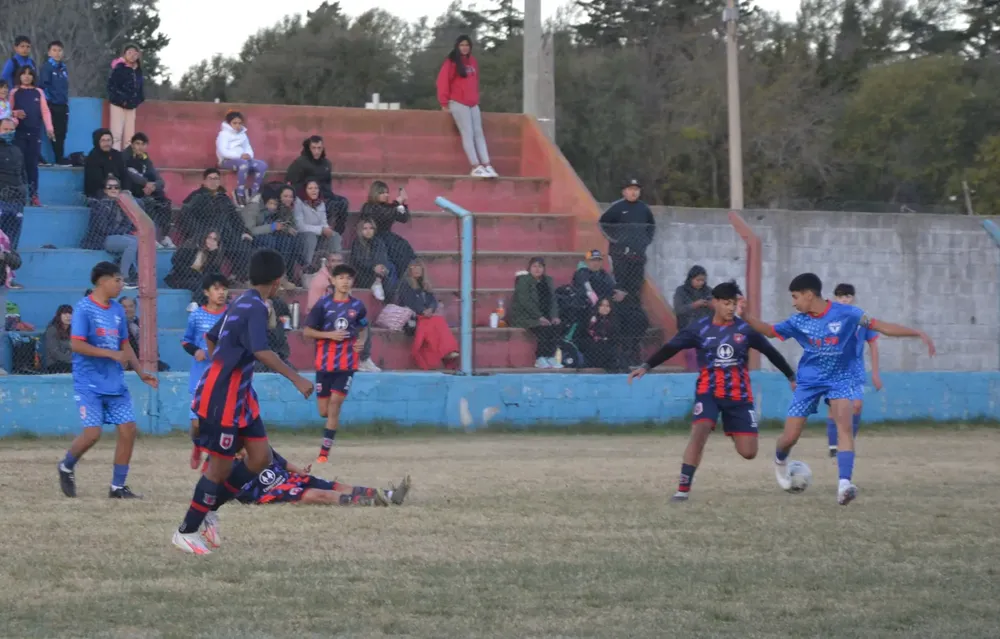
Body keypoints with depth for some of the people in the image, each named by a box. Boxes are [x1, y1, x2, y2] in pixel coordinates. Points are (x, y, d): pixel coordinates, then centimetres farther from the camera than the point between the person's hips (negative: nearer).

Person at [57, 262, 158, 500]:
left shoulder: (117, 310, 11)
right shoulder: (84, 308, -10)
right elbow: (76, 344, -17)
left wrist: (141, 372, 11)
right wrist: (112, 354, -19)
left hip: (115, 383, 7)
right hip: (89, 384, -7)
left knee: (128, 429, -2)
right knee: (92, 433, -13)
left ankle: (118, 486, 7)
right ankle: (66, 467, 16)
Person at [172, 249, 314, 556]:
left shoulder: (242, 302, 10)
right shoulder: (256, 308, -19)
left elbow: (211, 338, 22)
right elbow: (261, 352, -33)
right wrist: (296, 379, -34)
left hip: (238, 395, 10)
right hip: (221, 398, -10)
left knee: (261, 457, 8)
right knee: (221, 466, -1)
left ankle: (209, 509, 18)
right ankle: (186, 531, 11)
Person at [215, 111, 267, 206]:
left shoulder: (243, 134, 21)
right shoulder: (223, 134, -1)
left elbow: (248, 148, 17)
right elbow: (223, 151, -14)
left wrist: (248, 155, -9)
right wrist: (240, 155, -22)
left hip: (243, 159, 7)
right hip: (227, 161, -7)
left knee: (262, 165, -18)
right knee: (243, 163, -40)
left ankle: (254, 194, -18)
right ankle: (240, 196, -36)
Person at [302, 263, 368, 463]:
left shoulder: (357, 306, 3)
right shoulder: (323, 304, -3)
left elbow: (364, 328, 19)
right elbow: (306, 332, -2)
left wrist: (362, 341, -3)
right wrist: (329, 334, -16)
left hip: (347, 363, 0)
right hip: (325, 362, 0)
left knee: (335, 404, -11)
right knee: (324, 411, 3)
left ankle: (325, 451, -7)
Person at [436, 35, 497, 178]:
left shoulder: (473, 61, 14)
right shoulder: (451, 62, -5)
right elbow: (443, 81, -8)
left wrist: (476, 98, 14)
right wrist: (444, 103, -8)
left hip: (473, 104, 6)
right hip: (458, 103, -6)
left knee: (479, 133, 0)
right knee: (467, 133, -10)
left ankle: (487, 166, -4)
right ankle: (476, 167, -13)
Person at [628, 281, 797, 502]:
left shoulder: (745, 328, -1)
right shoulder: (700, 328, -4)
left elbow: (770, 351, 9)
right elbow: (671, 347, -5)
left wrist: (791, 376, 14)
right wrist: (646, 366, -15)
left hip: (739, 395, 1)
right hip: (708, 391, -1)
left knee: (748, 453, -1)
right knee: (699, 431, -28)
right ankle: (683, 489, -25)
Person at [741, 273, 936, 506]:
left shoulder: (846, 314, -16)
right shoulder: (798, 321, -6)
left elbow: (882, 327, -14)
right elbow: (769, 331, 9)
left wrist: (919, 334, -21)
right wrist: (745, 316, -7)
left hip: (839, 379, -3)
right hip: (809, 380, 3)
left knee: (844, 424, -27)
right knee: (790, 436, 2)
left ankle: (844, 484, -35)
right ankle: (780, 460, 39)